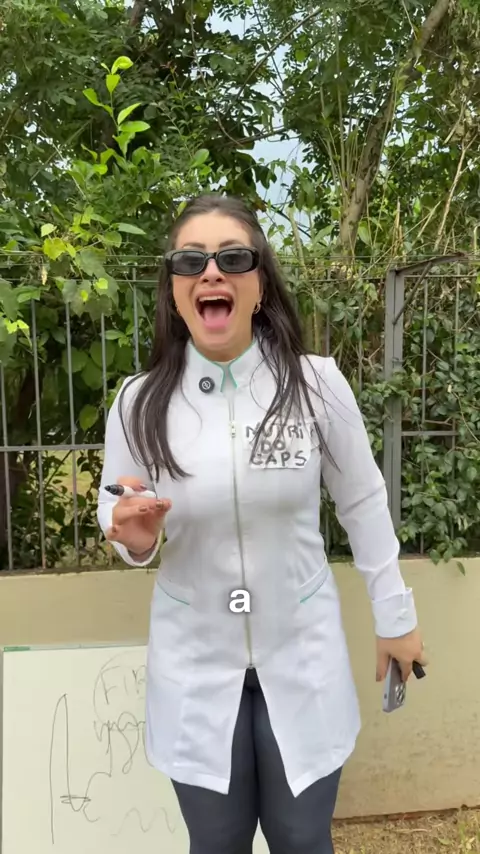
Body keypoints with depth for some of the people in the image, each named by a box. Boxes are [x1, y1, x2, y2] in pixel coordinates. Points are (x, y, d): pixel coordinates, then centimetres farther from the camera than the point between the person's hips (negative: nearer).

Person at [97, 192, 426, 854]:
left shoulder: (317, 382, -14)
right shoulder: (140, 403, -11)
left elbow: (363, 504, -1)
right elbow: (116, 518, 3)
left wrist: (395, 616, 7)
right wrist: (133, 537, -21)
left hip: (303, 655, 0)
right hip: (196, 665, 1)